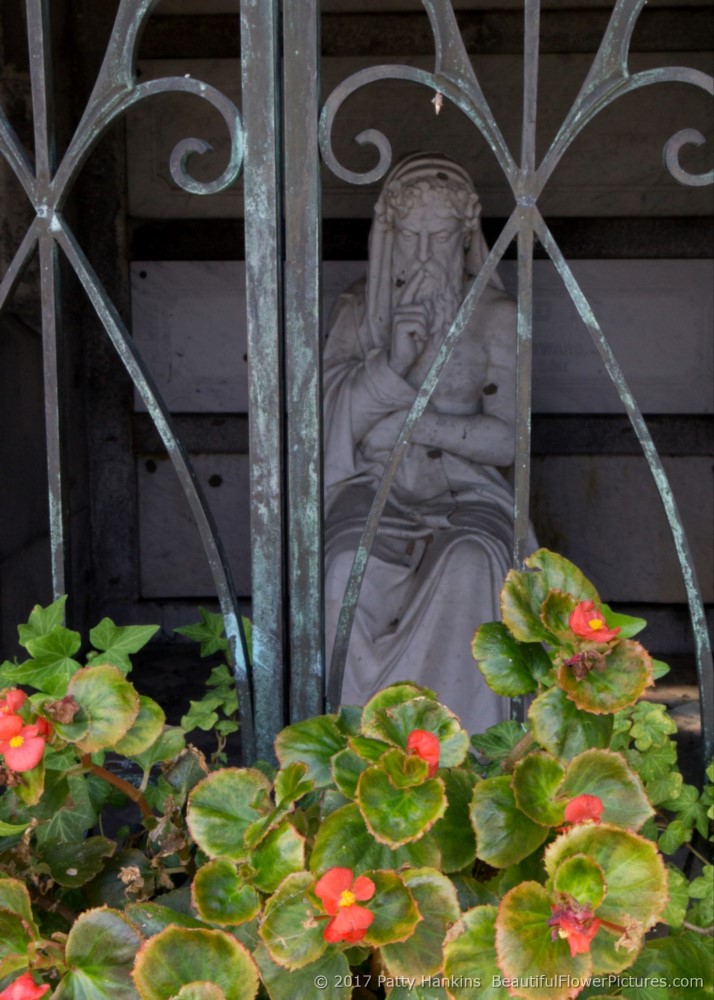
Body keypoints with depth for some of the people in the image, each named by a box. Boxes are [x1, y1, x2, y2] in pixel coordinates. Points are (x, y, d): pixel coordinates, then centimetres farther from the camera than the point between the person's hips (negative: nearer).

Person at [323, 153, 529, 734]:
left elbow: (507, 439, 0)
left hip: (464, 487, 0)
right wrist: (392, 362, -15)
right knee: (350, 566, -33)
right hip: (374, 485, 1)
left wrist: (422, 423, -14)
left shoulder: (495, 316, 6)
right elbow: (337, 422, 1)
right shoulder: (358, 309, 9)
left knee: (469, 564, -35)